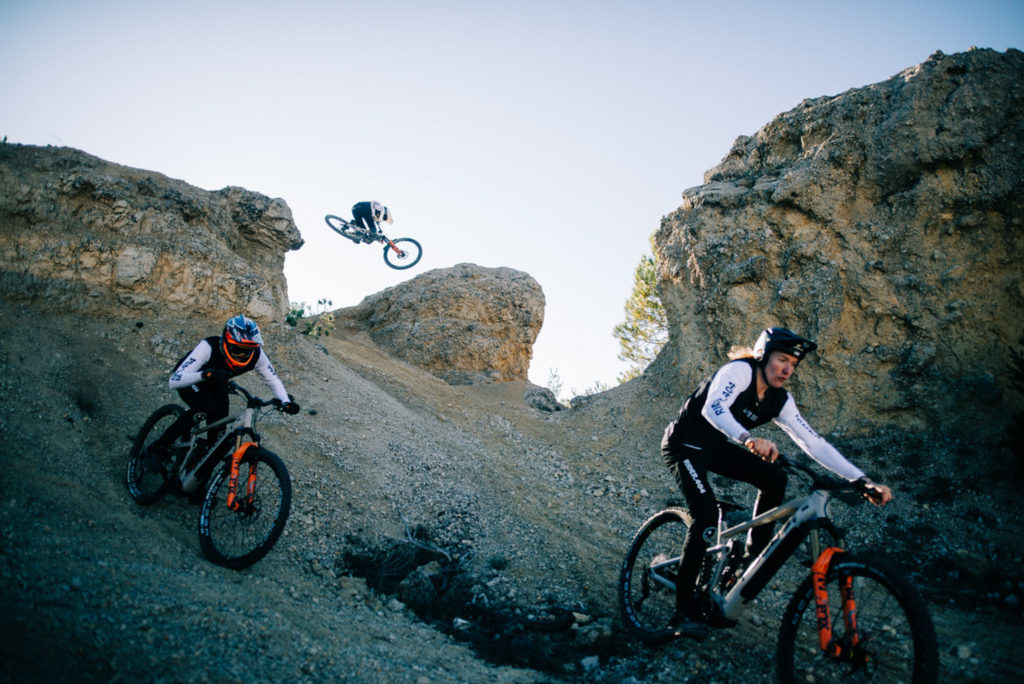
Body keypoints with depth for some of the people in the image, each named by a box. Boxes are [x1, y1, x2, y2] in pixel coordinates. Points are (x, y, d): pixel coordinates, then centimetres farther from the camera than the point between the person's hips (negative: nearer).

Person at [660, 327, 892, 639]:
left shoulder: (780, 401, -3)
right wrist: (748, 439, -59)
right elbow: (713, 406, -41)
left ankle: (754, 557, 5)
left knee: (774, 478, -8)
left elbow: (814, 443, -6)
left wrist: (864, 480, -15)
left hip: (715, 446, 7)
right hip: (684, 444, -7)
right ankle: (684, 613, -15)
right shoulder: (740, 370, -22)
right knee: (707, 516, -22)